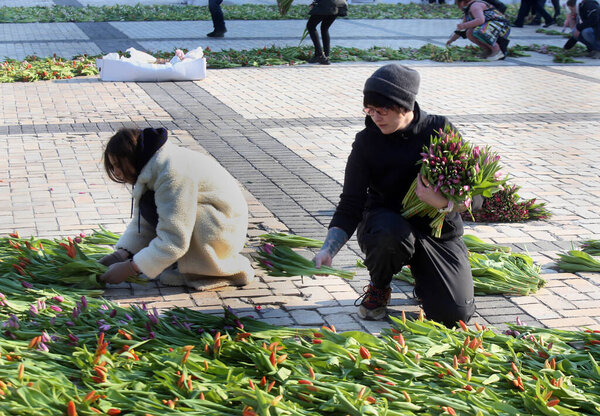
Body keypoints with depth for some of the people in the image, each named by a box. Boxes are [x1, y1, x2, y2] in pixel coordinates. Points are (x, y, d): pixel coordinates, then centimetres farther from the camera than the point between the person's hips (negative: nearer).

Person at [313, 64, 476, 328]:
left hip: (440, 231, 1)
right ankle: (379, 288, -4)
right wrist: (328, 250, -28)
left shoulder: (440, 131, -10)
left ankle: (421, 273, 20)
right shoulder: (366, 142, -9)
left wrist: (444, 203, -30)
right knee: (390, 232, -39)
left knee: (455, 314, -16)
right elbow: (350, 205, -12)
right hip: (387, 224, 0)